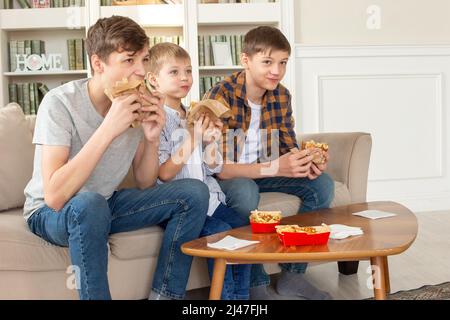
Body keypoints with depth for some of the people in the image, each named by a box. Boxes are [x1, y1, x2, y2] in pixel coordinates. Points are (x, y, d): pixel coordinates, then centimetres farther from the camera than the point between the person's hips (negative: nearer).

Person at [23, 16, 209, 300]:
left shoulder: (138, 105, -7)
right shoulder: (60, 103, -23)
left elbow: (145, 185, 0)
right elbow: (54, 197, -33)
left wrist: (152, 138, -20)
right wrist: (109, 128, -36)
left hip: (106, 204, 6)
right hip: (49, 213, -5)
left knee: (194, 192, -10)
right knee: (89, 203, -39)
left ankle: (163, 295, -3)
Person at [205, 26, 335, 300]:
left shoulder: (282, 96, -3)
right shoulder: (220, 97, -23)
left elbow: (288, 148, 2)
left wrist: (306, 162, -23)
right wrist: (272, 168, -42)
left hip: (263, 171, 6)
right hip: (227, 177, -6)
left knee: (323, 184, -11)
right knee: (246, 192, -38)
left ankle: (292, 273, -4)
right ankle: (256, 285, -20)